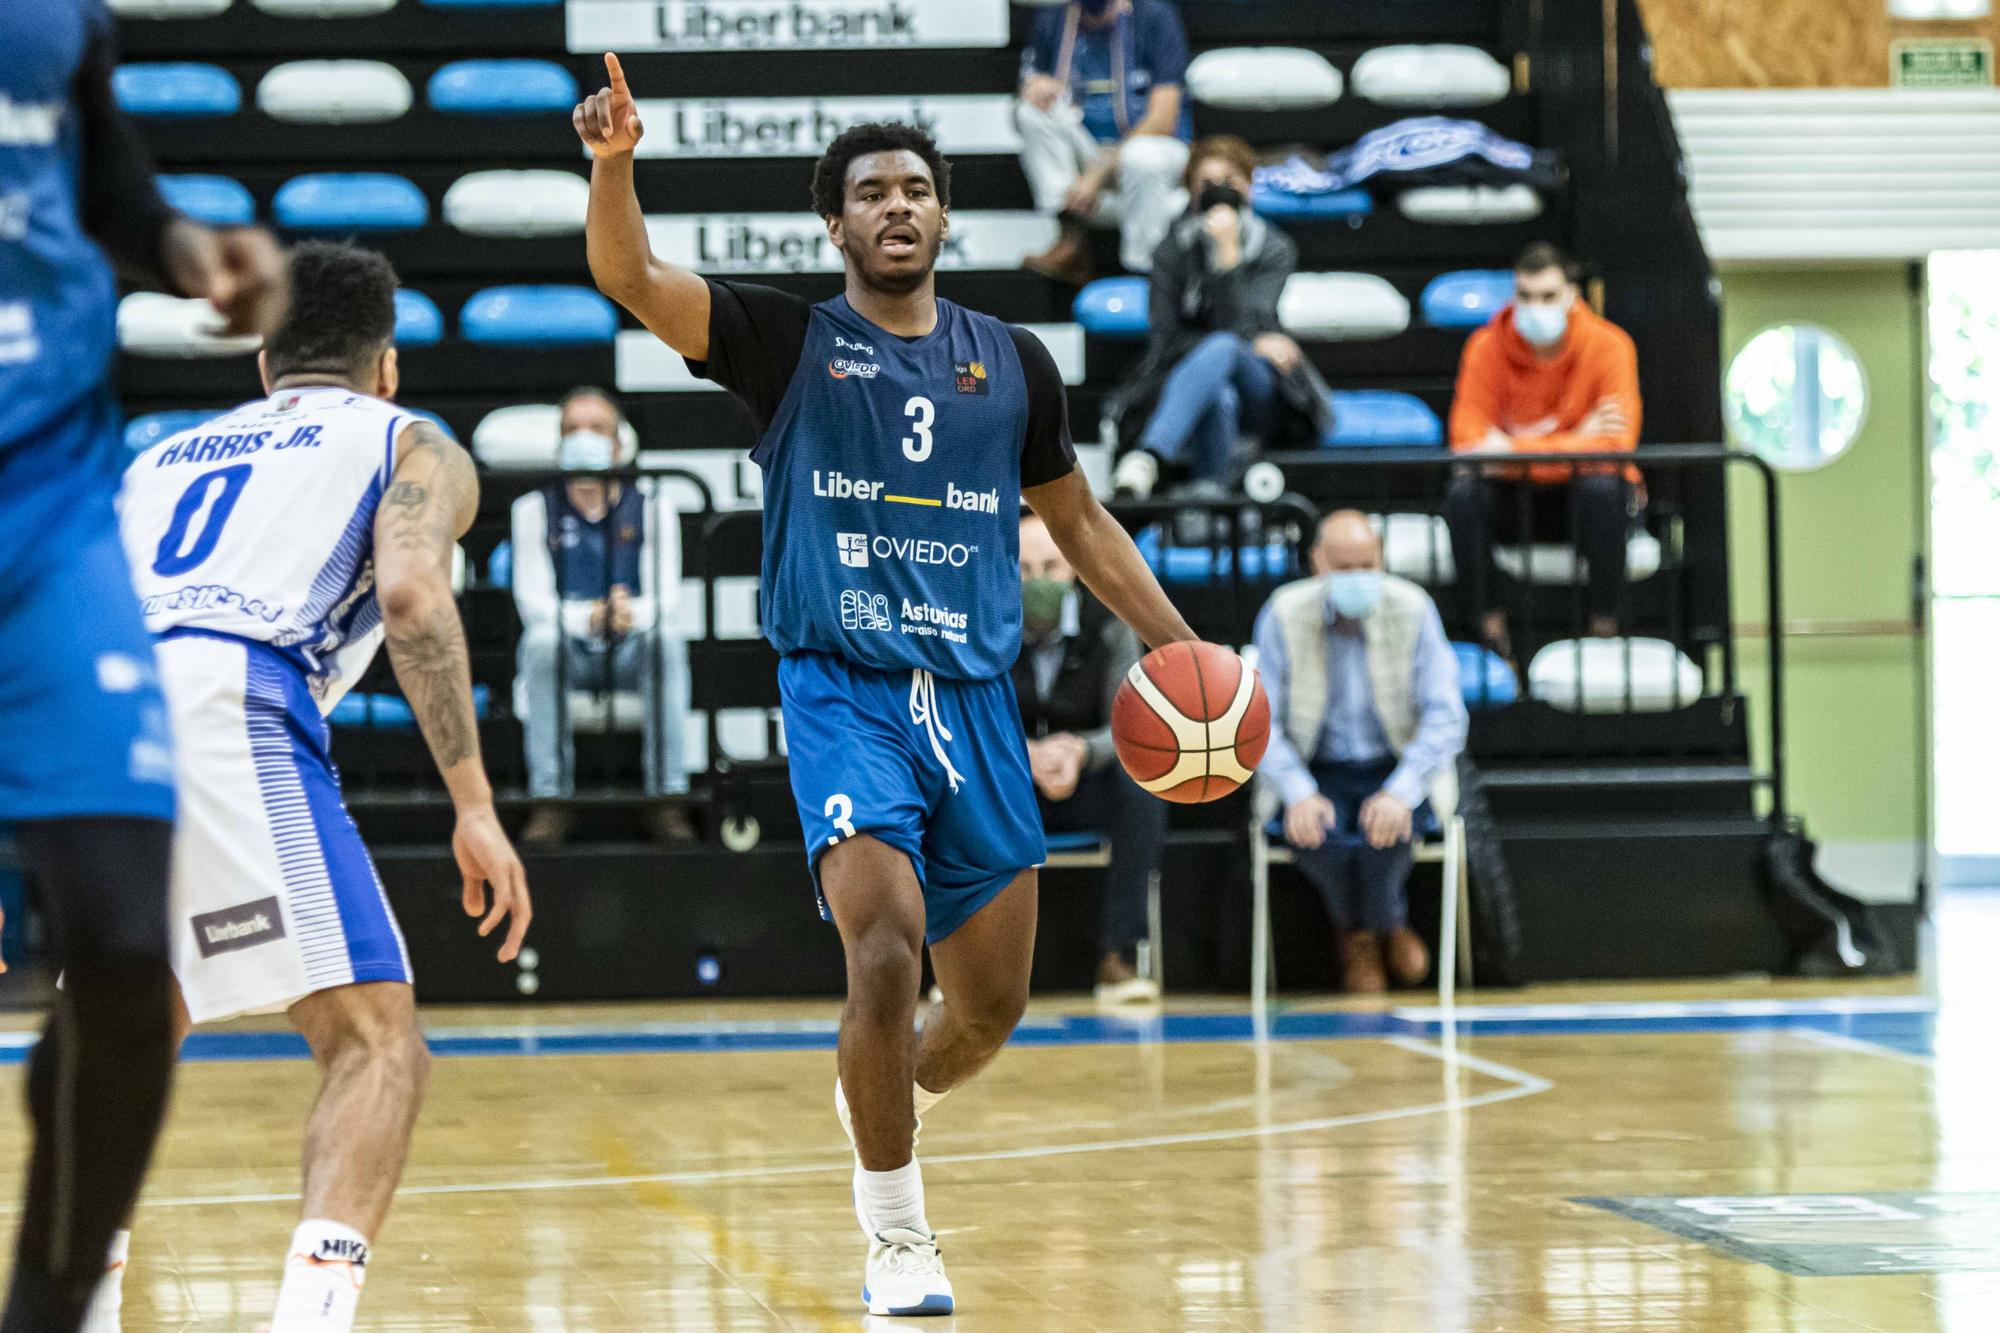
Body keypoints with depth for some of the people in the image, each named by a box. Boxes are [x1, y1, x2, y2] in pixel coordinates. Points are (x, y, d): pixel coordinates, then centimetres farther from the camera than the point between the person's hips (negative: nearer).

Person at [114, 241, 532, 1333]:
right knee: (376, 1048, -2)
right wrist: (475, 806, -3)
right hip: (220, 708, -5)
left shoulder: (159, 457, 37)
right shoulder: (411, 446, 23)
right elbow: (412, 594, 0)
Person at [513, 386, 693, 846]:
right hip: (570, 656, 0)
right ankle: (549, 798, -32)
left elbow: (665, 596, -6)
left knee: (667, 636, -33)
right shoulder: (535, 510, 3)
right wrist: (586, 617, -26)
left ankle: (667, 797, -32)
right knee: (541, 639, -34)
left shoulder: (651, 509, 3)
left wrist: (631, 612, -30)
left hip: (633, 651, 0)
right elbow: (533, 600, -5)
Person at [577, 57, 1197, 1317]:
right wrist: (615, 163, -33)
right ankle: (899, 1236, -6)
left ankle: (881, 1100, 43)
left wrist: (1183, 646, 11)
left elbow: (1079, 521, 19)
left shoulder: (1012, 360, 9)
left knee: (993, 1001, 9)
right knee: (886, 950, -22)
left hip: (976, 701, 4)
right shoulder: (789, 341, 0)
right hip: (844, 693, -4)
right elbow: (630, 276, -14)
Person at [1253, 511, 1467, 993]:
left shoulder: (1412, 610, -9)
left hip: (1394, 769, 0)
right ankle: (1355, 928, 4)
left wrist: (1401, 794, -27)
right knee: (1315, 834, -32)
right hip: (1318, 771, 0)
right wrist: (1299, 794, -25)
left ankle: (1382, 924, 2)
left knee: (1388, 829, -34)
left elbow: (1446, 717, -11)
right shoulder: (1284, 615, -8)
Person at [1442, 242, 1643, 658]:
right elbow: (1467, 438, -16)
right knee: (1463, 491, -29)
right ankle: (1491, 633, -21)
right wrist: (1576, 441, -24)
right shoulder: (1487, 347, -7)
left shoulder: (1608, 346, -11)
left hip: (1577, 498, -1)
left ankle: (1604, 632, -23)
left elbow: (1615, 444, -21)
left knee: (1603, 487, -35)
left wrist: (1516, 451, -32)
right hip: (1515, 500, 1)